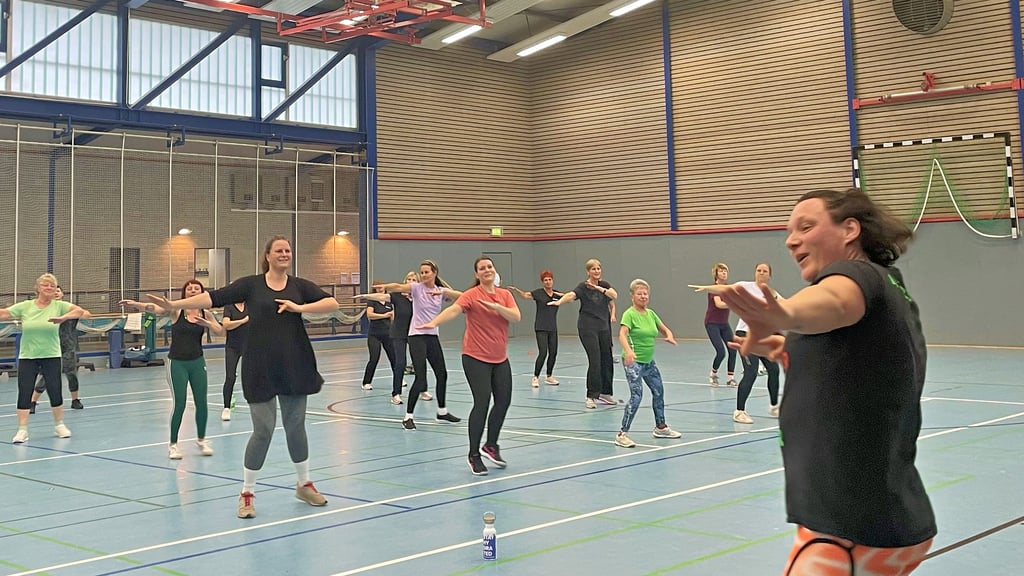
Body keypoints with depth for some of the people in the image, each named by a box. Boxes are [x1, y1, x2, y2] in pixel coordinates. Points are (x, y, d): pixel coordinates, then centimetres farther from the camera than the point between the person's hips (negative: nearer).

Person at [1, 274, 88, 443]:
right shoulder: (25, 306, 1)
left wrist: (63, 318, -33)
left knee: (55, 391, 5)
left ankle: (59, 425, 24)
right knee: (24, 393, -1)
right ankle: (22, 430, 6)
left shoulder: (59, 305, -3)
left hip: (51, 357, 0)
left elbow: (80, 311, -17)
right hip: (27, 357, 1)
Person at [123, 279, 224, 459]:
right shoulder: (176, 310, -7)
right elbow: (155, 309, -22)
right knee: (179, 404, -4)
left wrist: (206, 324, -21)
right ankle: (173, 444, 11)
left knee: (202, 403, 7)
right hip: (177, 363, -3)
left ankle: (201, 440, 27)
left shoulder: (205, 314, 2)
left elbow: (221, 332, -2)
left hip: (197, 363, 3)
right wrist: (135, 304, -40)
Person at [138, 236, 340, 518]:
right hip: (260, 368, -2)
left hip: (294, 366, 2)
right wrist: (174, 304, -15)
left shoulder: (299, 285, 5)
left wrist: (300, 307, -16)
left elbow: (332, 303, -4)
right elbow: (214, 297, -7)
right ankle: (247, 493, 13)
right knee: (263, 430, -2)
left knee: (295, 426, 12)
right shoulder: (251, 284, 0)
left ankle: (304, 484, 30)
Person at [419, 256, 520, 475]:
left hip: (500, 358, 6)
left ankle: (490, 446, 31)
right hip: (476, 358, -6)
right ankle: (474, 455, 1)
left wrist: (495, 306, -22)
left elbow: (516, 316, -8)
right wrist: (434, 322, -43)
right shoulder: (471, 295, -10)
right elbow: (453, 310, -26)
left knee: (503, 401, 11)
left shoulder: (505, 295, 5)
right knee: (482, 403, -11)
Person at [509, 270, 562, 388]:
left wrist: (562, 295, -20)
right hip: (541, 328, -5)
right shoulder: (538, 292, -6)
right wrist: (515, 289, -38)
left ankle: (549, 377, 23)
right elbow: (525, 295, -21)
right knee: (543, 353, -13)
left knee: (553, 352, 7)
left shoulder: (557, 294, 7)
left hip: (553, 328, 5)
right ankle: (535, 377, -2)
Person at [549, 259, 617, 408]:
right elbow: (571, 295, -26)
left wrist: (599, 288, -21)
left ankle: (605, 393, 22)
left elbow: (614, 295, -9)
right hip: (588, 327, -5)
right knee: (594, 361, -12)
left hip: (604, 326, 5)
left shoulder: (604, 285, 7)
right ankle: (591, 396, -5)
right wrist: (559, 301, -46)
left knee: (607, 360, 9)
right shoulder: (583, 287, -8)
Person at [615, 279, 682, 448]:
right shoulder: (630, 314, -15)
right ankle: (622, 434, -13)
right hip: (633, 361, -9)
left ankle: (660, 427, 38)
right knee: (636, 395, -18)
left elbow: (665, 329, 15)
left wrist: (669, 336, -10)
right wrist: (628, 351, -49)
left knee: (658, 391, 19)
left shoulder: (651, 313, 7)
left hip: (649, 361, 9)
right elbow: (622, 334, -30)